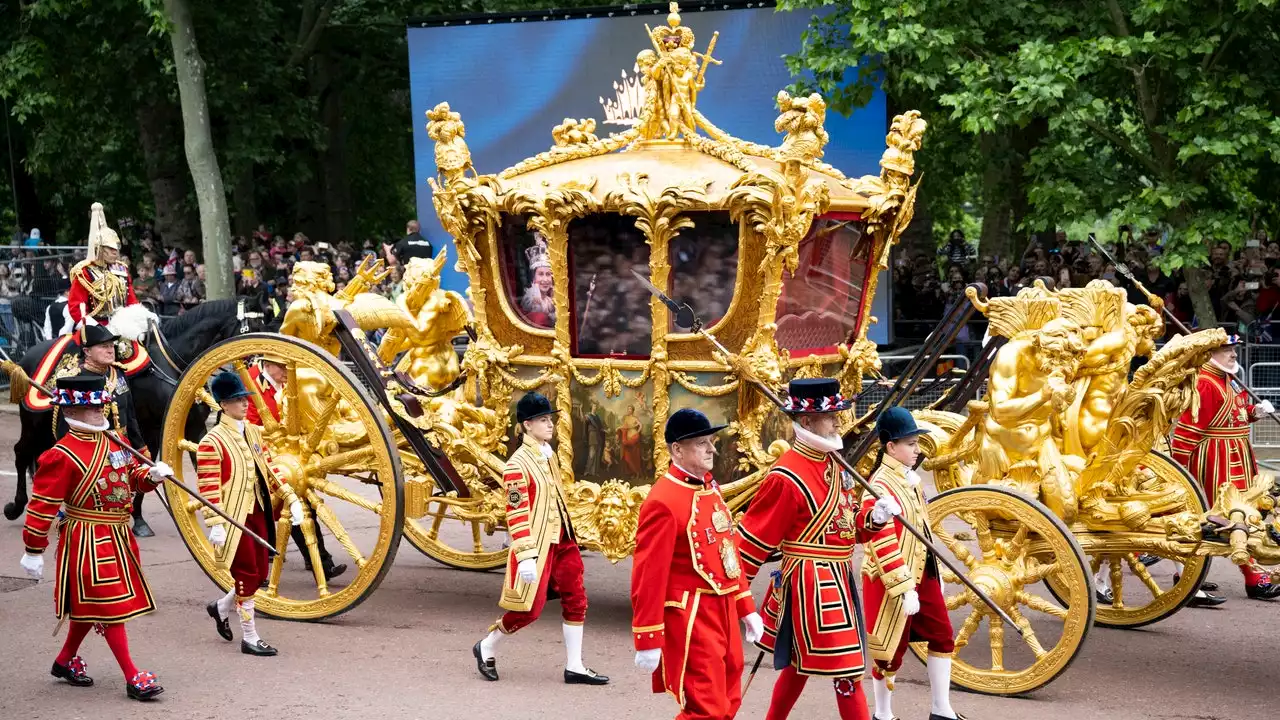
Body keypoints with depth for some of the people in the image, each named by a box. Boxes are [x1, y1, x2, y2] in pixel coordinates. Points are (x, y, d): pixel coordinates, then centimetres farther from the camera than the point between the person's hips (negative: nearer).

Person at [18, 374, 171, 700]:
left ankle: (65, 660, 38)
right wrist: (33, 550, -13)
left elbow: (132, 475, 18)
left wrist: (152, 475, -6)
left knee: (90, 606, 19)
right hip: (89, 542, -8)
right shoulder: (62, 456, -17)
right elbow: (42, 504, -15)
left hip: (119, 536, 8)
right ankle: (133, 677, -2)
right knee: (110, 606, -5)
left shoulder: (114, 440, 6)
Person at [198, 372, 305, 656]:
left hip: (258, 513, 8)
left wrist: (291, 499, 8)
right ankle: (249, 638, 8)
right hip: (234, 518, -8)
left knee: (261, 572, 12)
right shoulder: (212, 441, -14)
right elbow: (208, 487, -17)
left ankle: (221, 607, 35)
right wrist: (215, 525, -22)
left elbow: (269, 469, 15)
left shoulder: (253, 433, 10)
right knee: (248, 575, -3)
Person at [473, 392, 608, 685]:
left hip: (561, 540, 8)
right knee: (530, 608, -3)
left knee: (576, 600, 6)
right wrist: (526, 556, -23)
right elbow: (516, 513, -19)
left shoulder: (549, 454, 10)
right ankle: (486, 647, 19)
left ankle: (574, 667, 12)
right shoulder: (518, 464, -16)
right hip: (537, 545, -8)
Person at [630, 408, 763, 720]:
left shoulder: (711, 489, 12)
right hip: (691, 620, -9)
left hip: (722, 613, 9)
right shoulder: (663, 501, -18)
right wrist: (648, 642, -19)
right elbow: (648, 574, -19)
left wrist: (746, 608, 18)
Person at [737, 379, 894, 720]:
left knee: (799, 663, 20)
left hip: (834, 579, 9)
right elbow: (754, 537, -15)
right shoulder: (786, 477, -19)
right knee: (848, 670, -5)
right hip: (811, 583, -9)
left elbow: (843, 520, 16)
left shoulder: (832, 463, 8)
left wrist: (876, 515, -5)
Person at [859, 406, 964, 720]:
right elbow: (883, 545, -25)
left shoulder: (909, 477, 8)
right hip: (892, 580, -9)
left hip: (922, 573, 9)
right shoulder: (881, 487, -22)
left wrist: (935, 571, 21)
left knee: (942, 636, 12)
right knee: (891, 648, 3)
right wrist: (904, 589, -26)